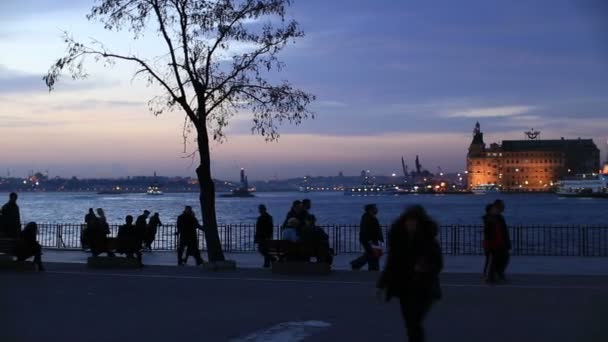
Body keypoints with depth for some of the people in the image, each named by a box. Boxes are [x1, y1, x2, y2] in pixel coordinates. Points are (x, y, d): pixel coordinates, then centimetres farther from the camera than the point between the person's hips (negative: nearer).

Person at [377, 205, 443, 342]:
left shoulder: (429, 240, -9)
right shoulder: (397, 239, 0)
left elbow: (438, 264, -4)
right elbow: (391, 263, 8)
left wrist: (426, 268, -25)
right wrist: (382, 284, 4)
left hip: (423, 289, -4)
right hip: (403, 287, 4)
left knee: (414, 323, -16)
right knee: (410, 324, 9)